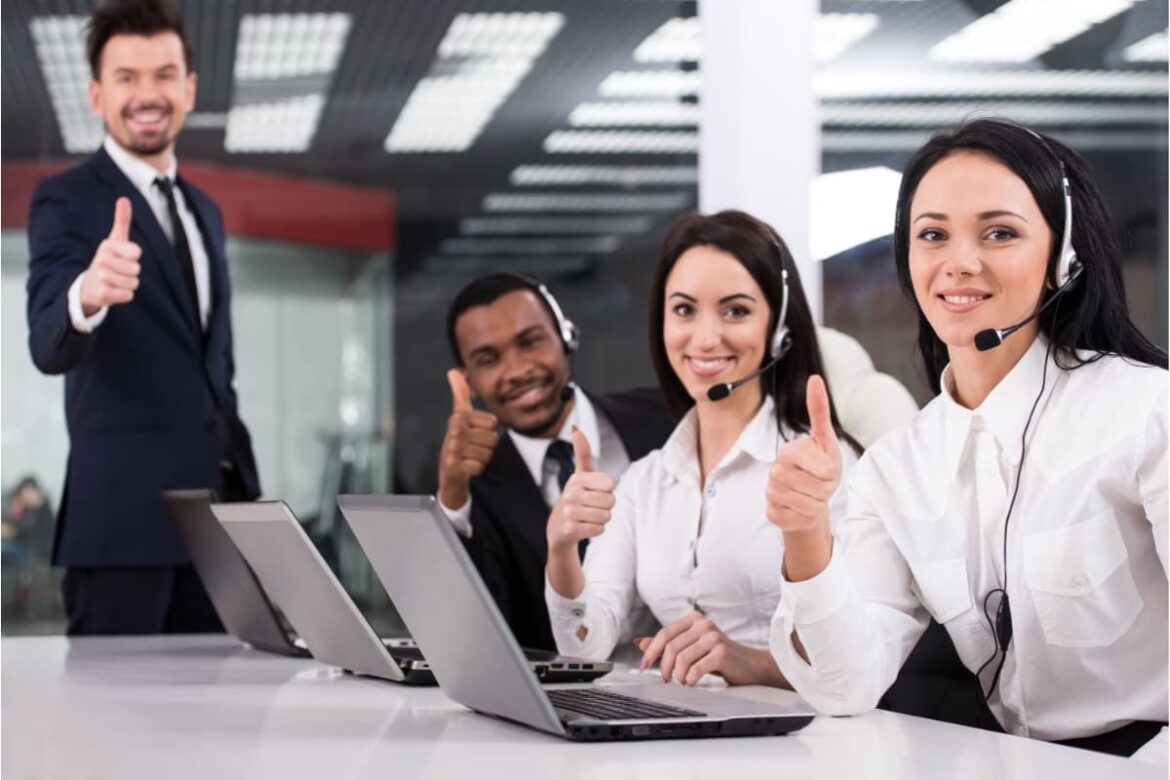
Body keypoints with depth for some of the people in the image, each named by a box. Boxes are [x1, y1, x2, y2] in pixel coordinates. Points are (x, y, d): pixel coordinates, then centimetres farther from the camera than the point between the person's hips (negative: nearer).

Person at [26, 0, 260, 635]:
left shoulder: (204, 212, 18)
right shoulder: (67, 201, -5)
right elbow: (49, 345, -21)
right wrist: (86, 296, -43)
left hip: (216, 510, 7)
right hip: (124, 511, -7)